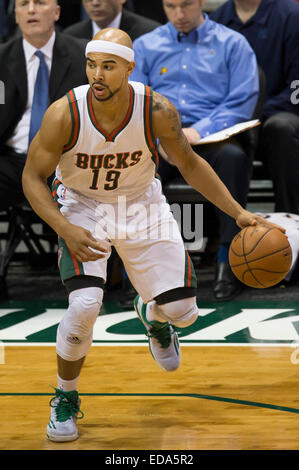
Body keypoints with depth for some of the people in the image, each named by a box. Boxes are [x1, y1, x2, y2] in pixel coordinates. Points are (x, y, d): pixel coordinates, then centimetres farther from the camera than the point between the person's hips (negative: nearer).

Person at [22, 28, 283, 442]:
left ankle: (153, 316, 41)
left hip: (142, 206, 2)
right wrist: (66, 230, -30)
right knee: (84, 304, -24)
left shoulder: (157, 112, -24)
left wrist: (238, 213, -11)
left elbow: (189, 163, -6)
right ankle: (65, 399, 1)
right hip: (83, 207, -2)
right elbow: (33, 177, -15)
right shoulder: (64, 114, -28)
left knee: (182, 310, 0)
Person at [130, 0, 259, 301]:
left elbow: (242, 101, 1)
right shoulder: (145, 45, 21)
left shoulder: (232, 43, 13)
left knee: (233, 157, -37)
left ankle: (228, 260, -29)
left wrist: (200, 130, -14)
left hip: (209, 140, -2)